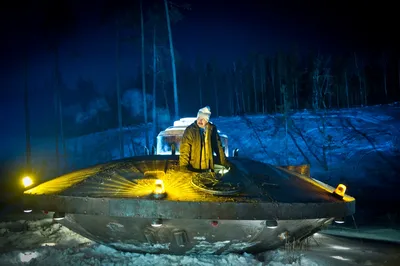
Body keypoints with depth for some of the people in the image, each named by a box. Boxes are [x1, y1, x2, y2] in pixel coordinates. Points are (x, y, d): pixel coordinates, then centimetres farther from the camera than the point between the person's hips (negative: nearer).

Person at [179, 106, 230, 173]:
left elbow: (218, 147, 11)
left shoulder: (212, 129, 3)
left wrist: (225, 163, 10)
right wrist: (183, 166, -20)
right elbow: (184, 150, -11)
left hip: (207, 169, 3)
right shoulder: (190, 130, -7)